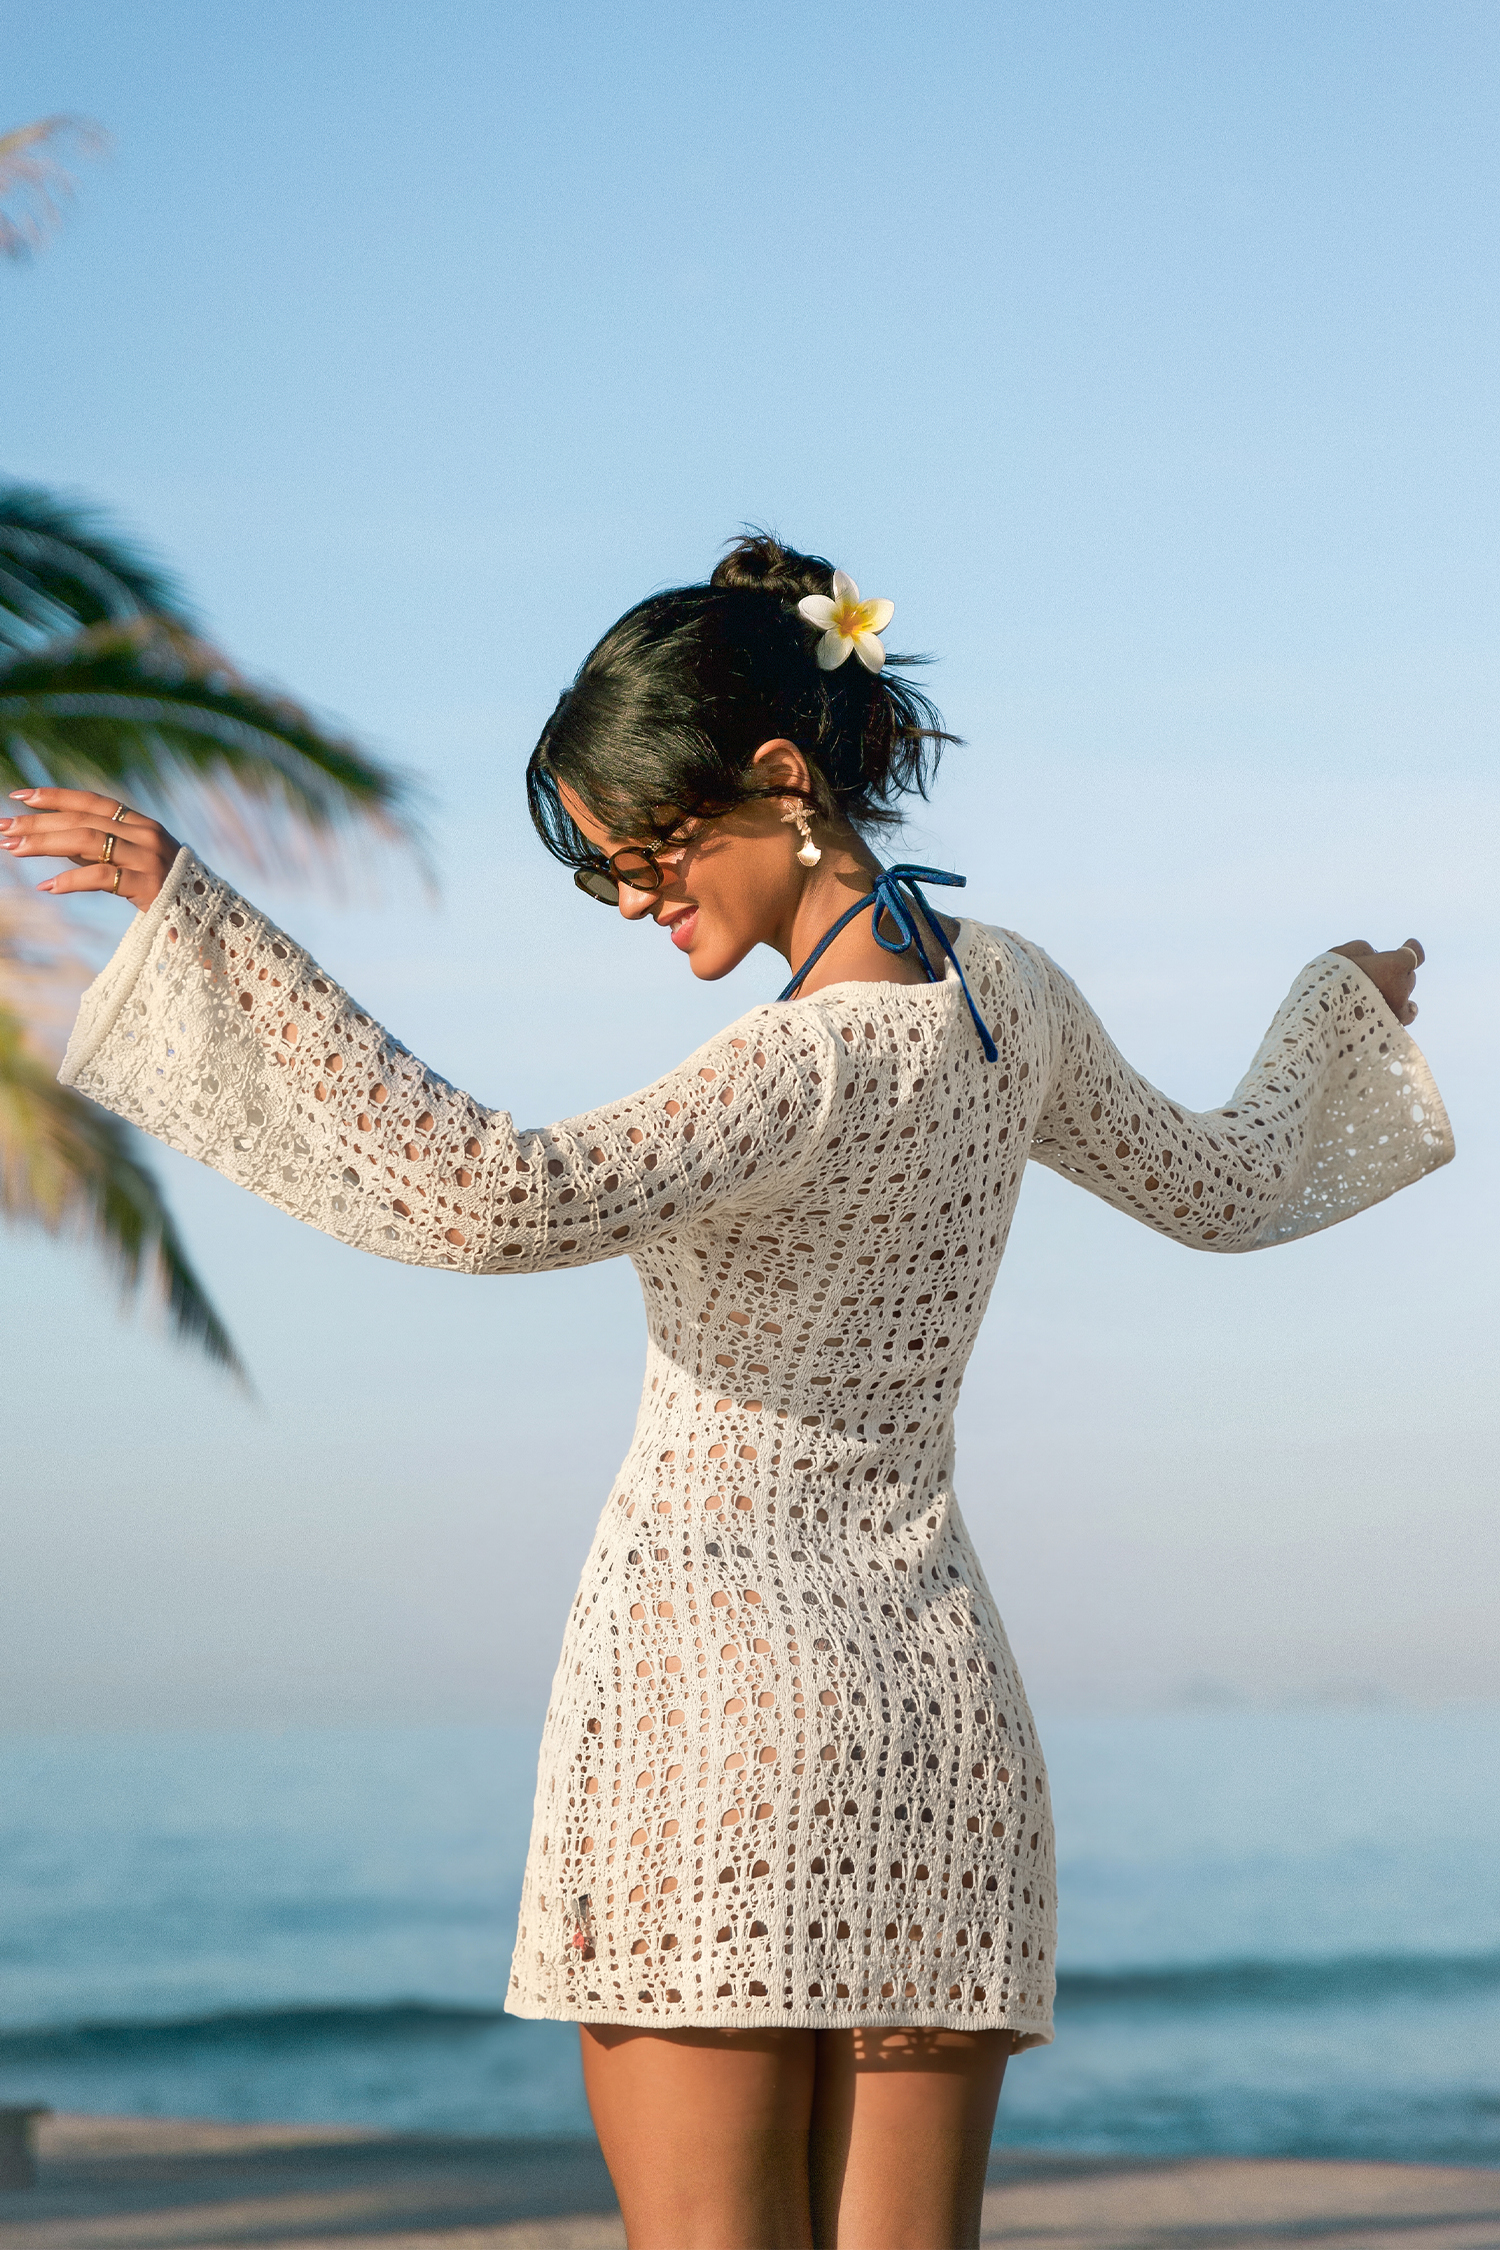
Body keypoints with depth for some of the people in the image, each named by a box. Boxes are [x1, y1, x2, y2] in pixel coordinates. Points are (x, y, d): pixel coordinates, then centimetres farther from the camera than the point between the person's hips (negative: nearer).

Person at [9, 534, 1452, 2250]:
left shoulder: (818, 1064, -17)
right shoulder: (1010, 996, 7)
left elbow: (503, 1203, -33)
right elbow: (1230, 1187, 26)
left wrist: (200, 916, -34)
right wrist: (1347, 1003, 47)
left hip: (710, 1672, -7)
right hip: (940, 1699, 7)